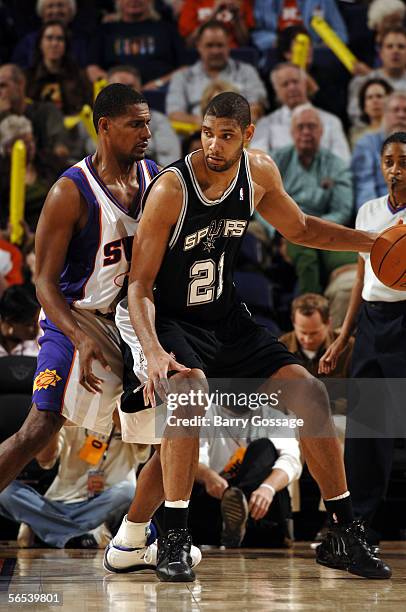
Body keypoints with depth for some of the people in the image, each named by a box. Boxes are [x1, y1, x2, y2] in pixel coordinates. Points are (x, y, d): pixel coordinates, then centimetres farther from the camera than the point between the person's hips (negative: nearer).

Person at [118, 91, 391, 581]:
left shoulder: (259, 172, -7)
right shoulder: (170, 189, -25)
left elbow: (299, 229, 14)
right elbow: (140, 285, -22)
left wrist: (372, 242, 4)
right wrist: (154, 353, -38)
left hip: (225, 317, 6)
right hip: (169, 321, -6)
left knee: (309, 394, -5)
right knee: (190, 389, -36)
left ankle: (343, 533, 8)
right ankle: (173, 537, -27)